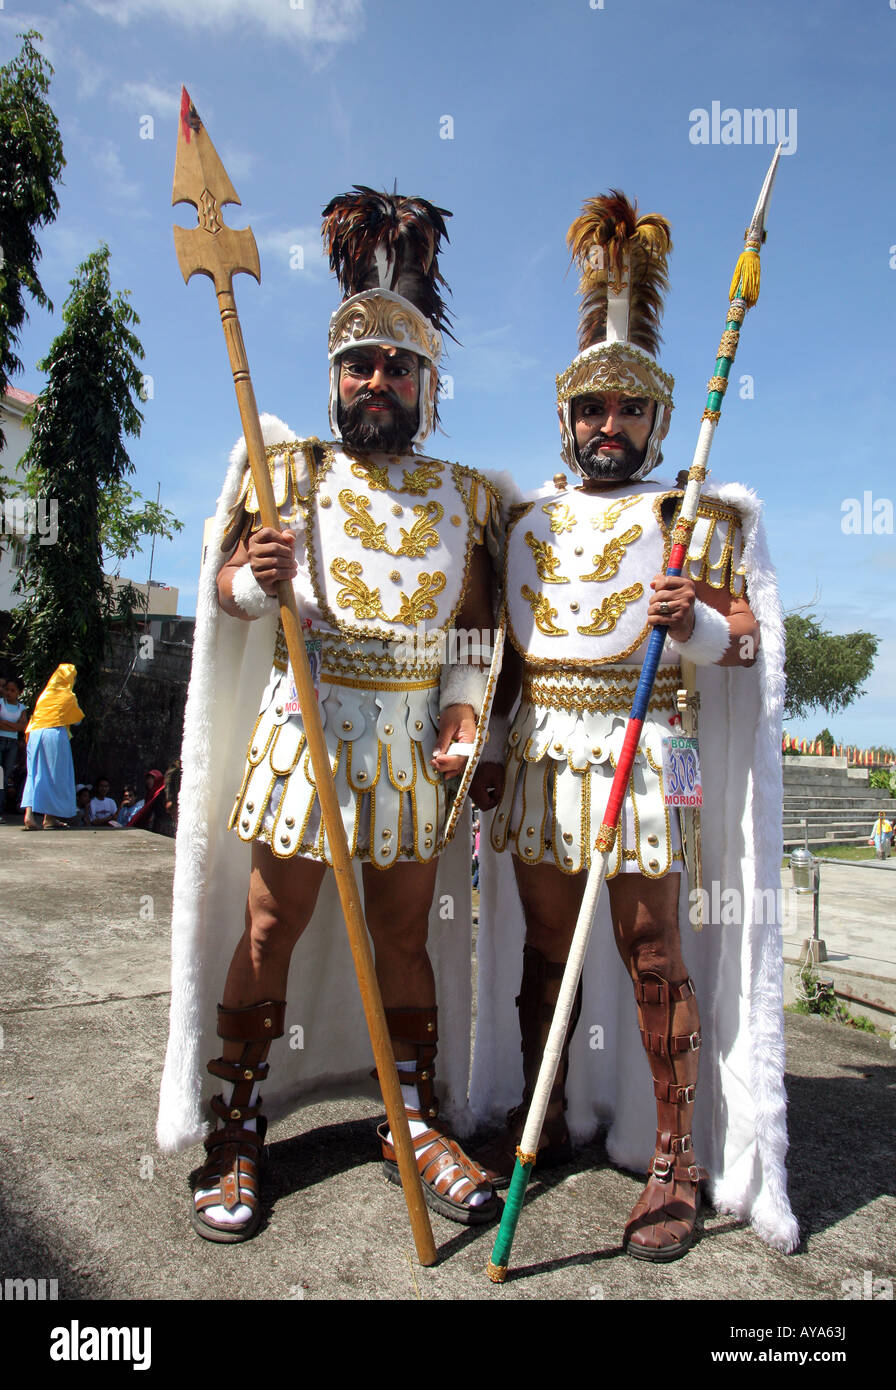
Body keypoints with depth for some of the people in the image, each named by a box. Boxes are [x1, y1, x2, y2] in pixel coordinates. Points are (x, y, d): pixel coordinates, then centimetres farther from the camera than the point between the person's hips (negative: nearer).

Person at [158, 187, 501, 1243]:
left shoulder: (462, 496, 9)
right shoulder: (290, 472, 5)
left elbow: (477, 622, 12)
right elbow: (229, 590, 4)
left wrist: (468, 704, -4)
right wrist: (251, 582, -19)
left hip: (415, 739, 2)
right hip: (305, 723, -1)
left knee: (409, 930, 9)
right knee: (272, 926, 3)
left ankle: (416, 1122, 24)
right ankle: (238, 1130, 19)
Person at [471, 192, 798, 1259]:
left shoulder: (699, 517, 5)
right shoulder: (527, 519, 15)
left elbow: (748, 643, 0)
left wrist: (695, 625, -21)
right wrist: (486, 748, 11)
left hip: (644, 757, -3)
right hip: (540, 759, 4)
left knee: (653, 959, 0)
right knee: (546, 950, 11)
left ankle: (675, 1161, 14)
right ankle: (544, 1121, 28)